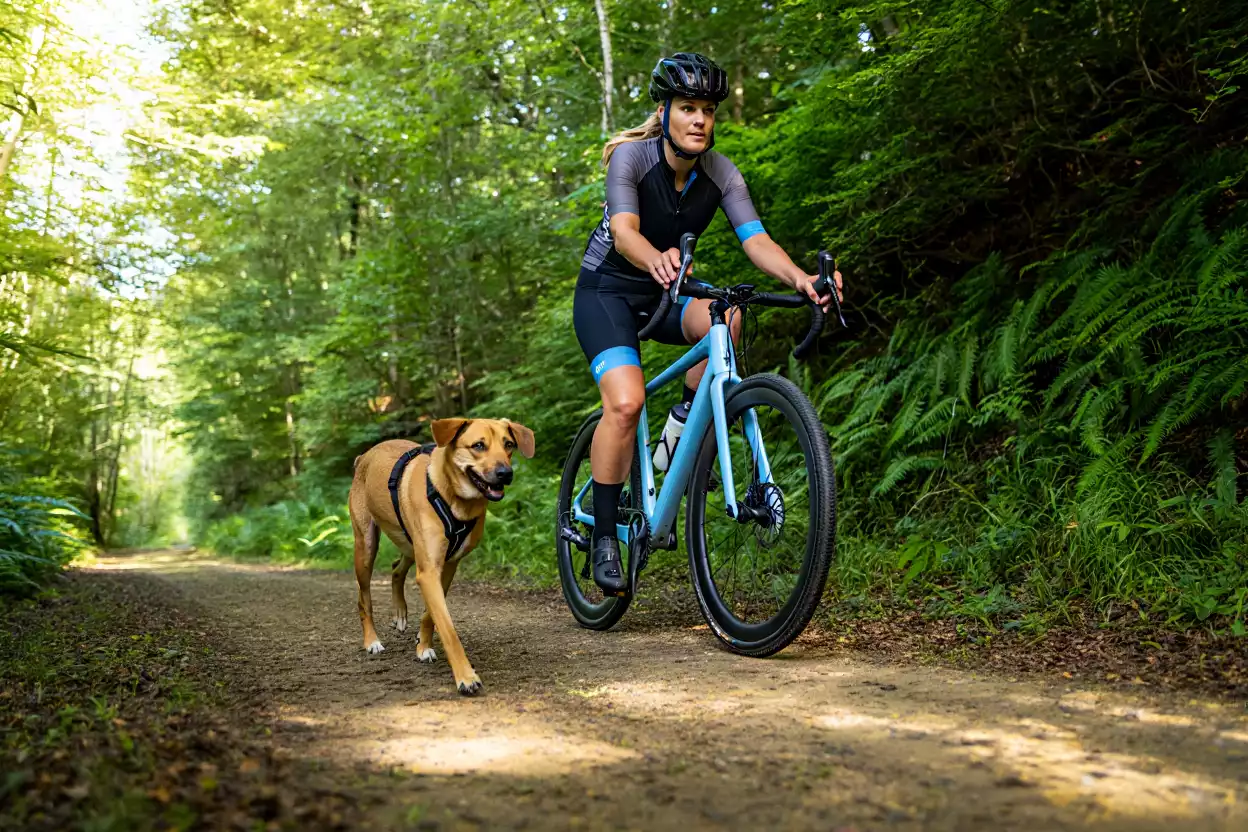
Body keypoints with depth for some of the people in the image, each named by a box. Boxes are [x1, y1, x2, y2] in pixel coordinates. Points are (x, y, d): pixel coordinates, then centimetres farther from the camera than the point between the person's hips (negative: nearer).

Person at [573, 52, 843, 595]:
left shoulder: (720, 174, -10)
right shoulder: (631, 157, -19)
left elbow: (755, 239, -22)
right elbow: (623, 230, -35)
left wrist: (799, 277, -43)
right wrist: (657, 259, -58)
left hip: (667, 292, 4)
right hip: (608, 291, -3)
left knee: (726, 319, -30)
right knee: (625, 402, -25)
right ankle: (604, 534, -10)